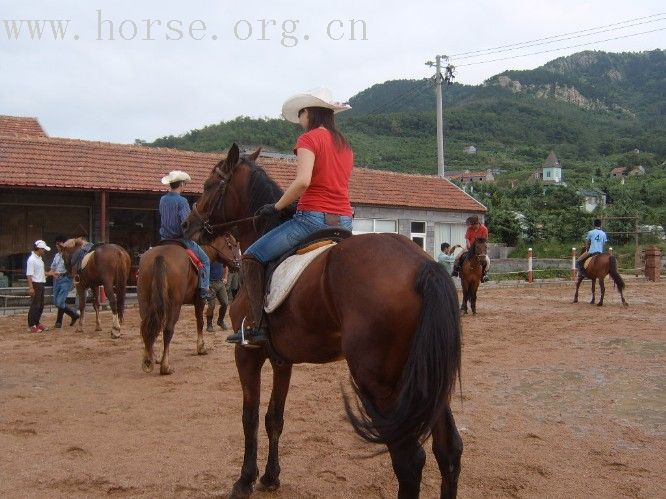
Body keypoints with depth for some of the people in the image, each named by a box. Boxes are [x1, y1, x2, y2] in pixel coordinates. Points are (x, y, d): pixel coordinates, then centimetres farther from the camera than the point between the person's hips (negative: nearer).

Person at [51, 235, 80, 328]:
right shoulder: (57, 255, 14)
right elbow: (52, 267, 20)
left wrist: (61, 273, -20)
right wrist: (53, 273, -1)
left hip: (65, 280, -8)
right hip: (56, 280, 8)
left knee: (60, 302, -11)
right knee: (56, 302, 9)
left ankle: (59, 322, 6)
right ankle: (74, 314, 23)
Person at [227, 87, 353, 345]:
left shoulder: (309, 139, -4)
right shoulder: (345, 145, 19)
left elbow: (303, 181, -20)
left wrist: (276, 206, -7)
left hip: (313, 217, -8)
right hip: (344, 221, 8)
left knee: (251, 257, 0)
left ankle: (258, 326, -9)